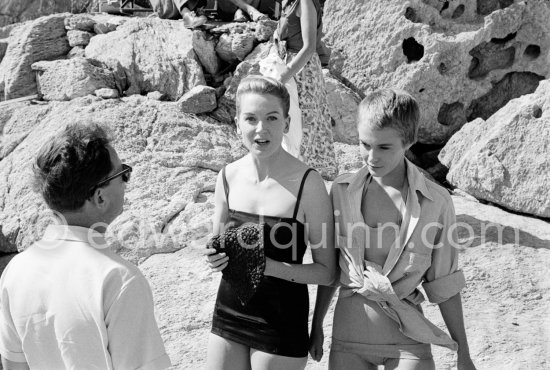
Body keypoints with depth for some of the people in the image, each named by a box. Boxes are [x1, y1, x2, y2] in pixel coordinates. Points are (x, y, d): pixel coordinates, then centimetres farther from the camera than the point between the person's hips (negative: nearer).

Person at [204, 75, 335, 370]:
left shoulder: (307, 183, -16)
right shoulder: (229, 177, -2)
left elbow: (326, 271, -11)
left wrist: (270, 266, -24)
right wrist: (216, 258, -9)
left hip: (281, 320, -4)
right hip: (229, 311, 4)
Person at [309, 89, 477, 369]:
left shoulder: (436, 202, -8)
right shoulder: (342, 191, -2)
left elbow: (444, 285, 0)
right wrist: (317, 325, 16)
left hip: (406, 336, -2)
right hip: (349, 333, 2)